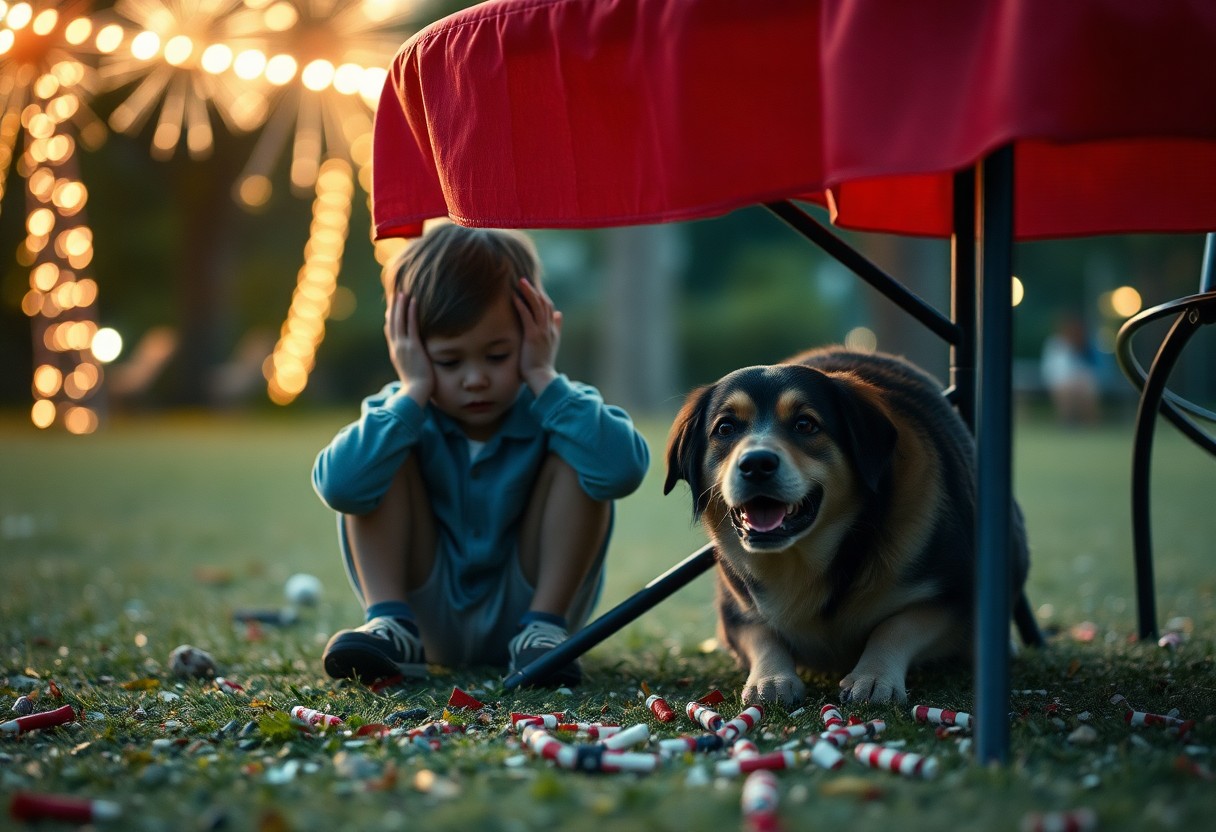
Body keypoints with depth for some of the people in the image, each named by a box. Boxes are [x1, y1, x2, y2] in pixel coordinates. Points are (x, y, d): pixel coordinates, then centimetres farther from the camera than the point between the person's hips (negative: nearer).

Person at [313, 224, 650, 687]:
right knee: (388, 458, -17)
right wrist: (414, 393, -27)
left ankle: (543, 629, -20)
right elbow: (339, 488, -33)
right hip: (430, 622, 1)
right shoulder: (408, 415, -10)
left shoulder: (551, 409, -12)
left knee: (574, 458, -20)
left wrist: (544, 380, -28)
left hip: (521, 609, 0)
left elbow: (623, 471, -37)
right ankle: (390, 623, -21)